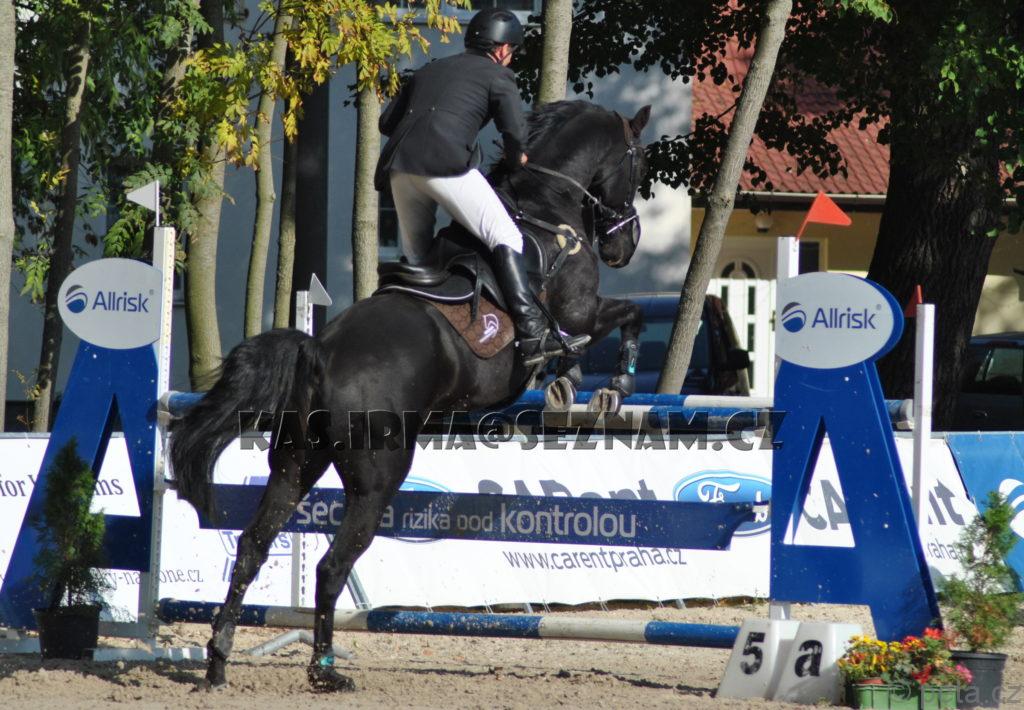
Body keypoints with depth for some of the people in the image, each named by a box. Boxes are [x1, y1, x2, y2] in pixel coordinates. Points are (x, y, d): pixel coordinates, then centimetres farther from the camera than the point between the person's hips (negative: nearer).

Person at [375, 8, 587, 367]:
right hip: (445, 162, -6)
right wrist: (516, 159, 20)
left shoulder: (428, 71, 31)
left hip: (398, 166, 6)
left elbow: (386, 121, 29)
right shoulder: (497, 75, 13)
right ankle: (532, 333, -23)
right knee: (504, 237, -9)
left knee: (417, 259, 19)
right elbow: (515, 131, 0)